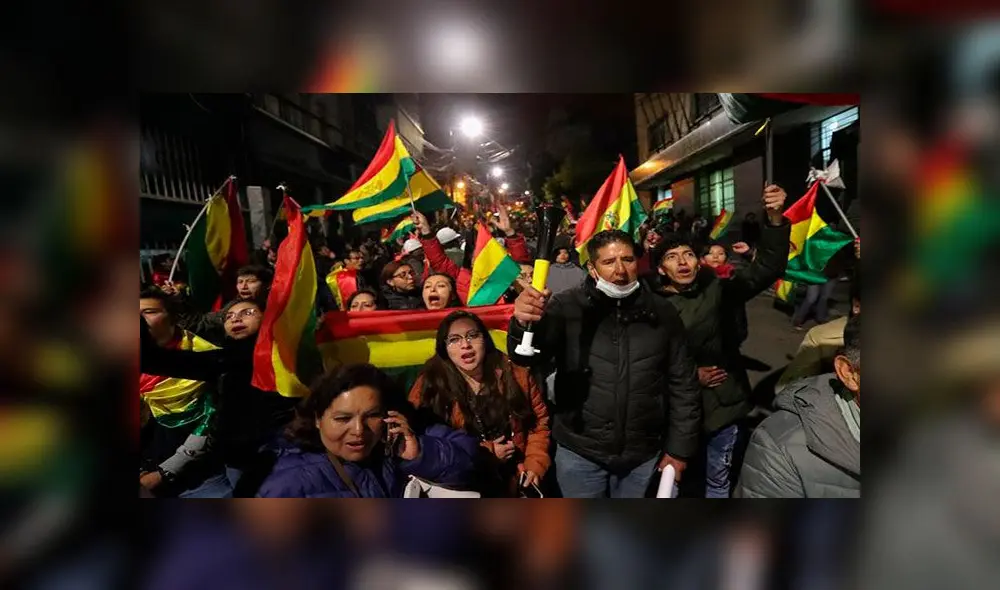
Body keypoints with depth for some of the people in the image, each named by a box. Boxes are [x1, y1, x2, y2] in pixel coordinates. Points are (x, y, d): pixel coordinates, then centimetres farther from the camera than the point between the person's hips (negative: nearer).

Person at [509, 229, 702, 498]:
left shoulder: (662, 313, -2)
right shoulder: (568, 307, -10)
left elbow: (683, 384, 4)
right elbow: (528, 356, -23)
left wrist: (680, 447, 4)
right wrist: (524, 324, -44)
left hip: (643, 453, 2)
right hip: (579, 451, -1)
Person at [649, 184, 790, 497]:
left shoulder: (718, 290, -1)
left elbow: (766, 269, -9)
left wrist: (775, 219, -22)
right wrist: (690, 374, -16)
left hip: (724, 403, 2)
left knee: (718, 479, 20)